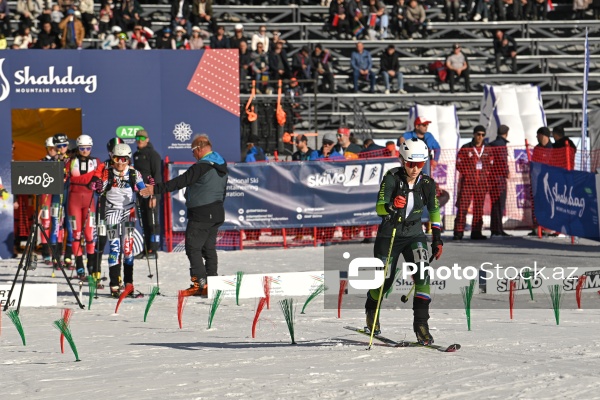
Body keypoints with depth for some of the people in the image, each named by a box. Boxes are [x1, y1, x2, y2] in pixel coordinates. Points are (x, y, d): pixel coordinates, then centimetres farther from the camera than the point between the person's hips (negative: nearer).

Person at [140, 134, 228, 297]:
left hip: (201, 215, -9)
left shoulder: (202, 167, -18)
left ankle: (200, 283, -12)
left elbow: (180, 182, -22)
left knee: (193, 247, -5)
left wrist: (156, 189, -21)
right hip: (217, 213, 9)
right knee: (209, 248, 13)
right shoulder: (221, 166, 11)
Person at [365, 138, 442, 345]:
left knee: (422, 273, -20)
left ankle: (421, 323, -17)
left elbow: (434, 211, 11)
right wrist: (392, 206, -47)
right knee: (384, 279, 6)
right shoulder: (392, 179, -16)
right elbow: (379, 208, -25)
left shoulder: (427, 183, -5)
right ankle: (371, 310, 39)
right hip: (389, 234, -2)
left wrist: (437, 239, 9)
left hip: (414, 234, 2)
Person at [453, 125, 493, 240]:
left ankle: (476, 232, 12)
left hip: (482, 183, 4)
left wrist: (486, 175, 3)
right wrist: (468, 174, -8)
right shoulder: (465, 149, 0)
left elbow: (490, 165, 17)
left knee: (479, 208, 6)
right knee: (462, 206, -9)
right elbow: (459, 165, -1)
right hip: (467, 183, -4)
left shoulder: (487, 150, 11)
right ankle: (458, 232, -9)